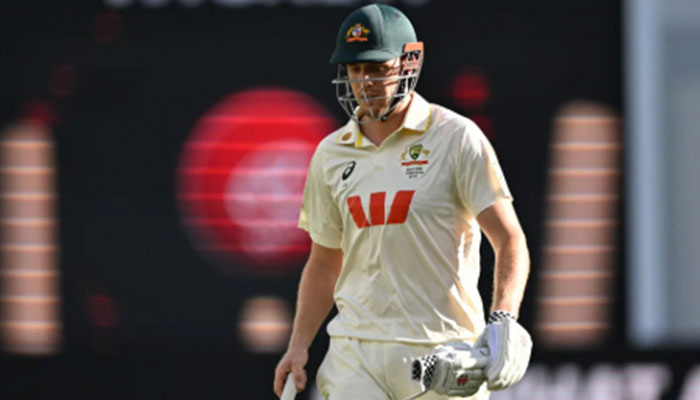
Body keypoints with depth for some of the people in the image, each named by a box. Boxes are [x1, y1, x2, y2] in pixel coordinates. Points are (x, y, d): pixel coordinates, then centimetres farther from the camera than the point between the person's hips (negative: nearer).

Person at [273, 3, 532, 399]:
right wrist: (299, 347, 10)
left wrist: (504, 319, -23)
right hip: (356, 350, 3)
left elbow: (509, 239, -8)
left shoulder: (457, 137, -3)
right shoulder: (331, 154, 12)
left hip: (442, 351, -3)